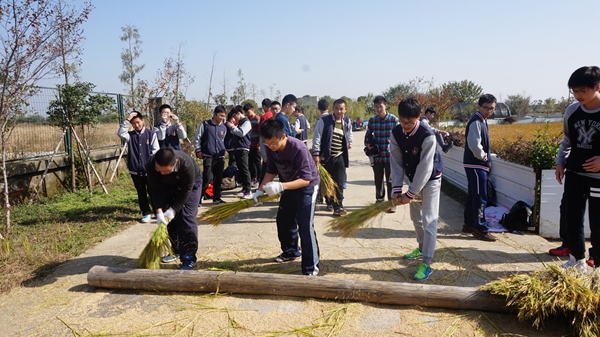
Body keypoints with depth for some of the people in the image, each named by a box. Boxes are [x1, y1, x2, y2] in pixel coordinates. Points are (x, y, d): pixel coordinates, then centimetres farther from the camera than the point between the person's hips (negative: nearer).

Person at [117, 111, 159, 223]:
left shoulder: (151, 134, -1)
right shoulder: (130, 135, 5)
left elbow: (155, 150, -3)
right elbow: (120, 133, -15)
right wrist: (127, 120, -15)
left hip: (149, 170, -2)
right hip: (135, 170, 3)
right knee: (141, 193, 10)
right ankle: (146, 213, 19)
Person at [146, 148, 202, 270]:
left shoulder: (187, 165, -43)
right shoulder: (151, 165, -32)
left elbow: (186, 190, -29)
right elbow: (155, 189, -22)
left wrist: (173, 209, -29)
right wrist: (159, 211, -30)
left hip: (191, 183, -4)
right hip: (169, 185, 4)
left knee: (187, 219, -14)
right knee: (170, 219, 3)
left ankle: (189, 258, -10)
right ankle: (176, 250, 23)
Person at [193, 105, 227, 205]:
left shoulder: (224, 127, 12)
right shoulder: (205, 124, 0)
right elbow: (197, 137, 2)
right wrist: (198, 150, -4)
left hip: (220, 157, 5)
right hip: (208, 156, -5)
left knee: (218, 179, 7)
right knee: (207, 178, -12)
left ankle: (217, 198, 17)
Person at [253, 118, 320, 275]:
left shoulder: (299, 149, -34)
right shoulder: (271, 149, -14)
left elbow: (306, 179, -35)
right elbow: (271, 171, 1)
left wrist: (281, 186, -45)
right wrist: (260, 189, -11)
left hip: (306, 187, -7)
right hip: (288, 186, 7)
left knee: (305, 226, -14)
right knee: (283, 221, 17)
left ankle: (311, 267, -3)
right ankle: (291, 251, 40)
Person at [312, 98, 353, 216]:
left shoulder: (347, 121, 6)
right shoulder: (324, 121, -9)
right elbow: (317, 137, -10)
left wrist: (349, 142, 8)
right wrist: (316, 153, -14)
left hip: (340, 157, 2)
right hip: (326, 156, -2)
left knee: (339, 183, -5)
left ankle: (338, 206, -1)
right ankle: (330, 203, 29)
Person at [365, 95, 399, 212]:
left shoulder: (394, 119, -5)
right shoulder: (372, 120, 3)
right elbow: (368, 135, 15)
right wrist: (368, 144, -2)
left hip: (390, 155, -3)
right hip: (377, 155, 3)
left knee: (390, 180, 4)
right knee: (378, 180, 14)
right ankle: (380, 200, 30)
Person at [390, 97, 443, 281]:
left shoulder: (428, 136, -30)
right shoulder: (396, 133, -13)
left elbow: (425, 168, -29)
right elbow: (396, 162, -11)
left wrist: (410, 193, -25)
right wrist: (397, 189, -17)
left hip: (430, 179, -6)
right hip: (414, 179, 7)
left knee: (429, 220, -9)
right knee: (415, 216, 19)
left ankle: (427, 264, -3)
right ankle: (422, 248, 40)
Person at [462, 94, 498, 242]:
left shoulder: (481, 120, 14)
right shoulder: (476, 122, -17)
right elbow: (474, 145, -28)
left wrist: (485, 156, 9)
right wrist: (483, 157, -13)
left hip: (476, 165, 10)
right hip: (476, 165, -10)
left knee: (472, 196, 16)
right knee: (480, 198, -4)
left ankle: (469, 224, 26)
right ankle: (480, 229, 3)